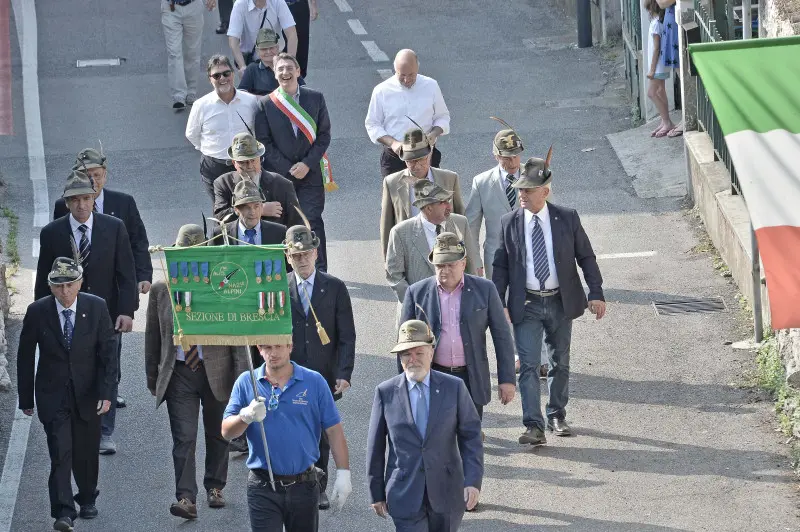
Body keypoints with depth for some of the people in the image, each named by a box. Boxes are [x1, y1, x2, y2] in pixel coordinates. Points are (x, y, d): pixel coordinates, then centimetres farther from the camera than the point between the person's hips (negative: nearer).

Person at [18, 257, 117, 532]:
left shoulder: (96, 308, -7)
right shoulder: (37, 312, -9)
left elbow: (108, 352, -4)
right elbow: (25, 357, 0)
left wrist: (106, 393, -12)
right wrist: (26, 398, 3)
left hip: (88, 394, 1)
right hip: (52, 395, -1)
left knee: (87, 453, 12)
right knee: (60, 454, -12)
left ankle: (87, 499, 36)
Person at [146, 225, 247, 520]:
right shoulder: (161, 290, 1)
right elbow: (152, 336, 8)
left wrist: (240, 371, -7)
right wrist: (153, 377, 9)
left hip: (216, 371, 0)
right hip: (178, 373, 0)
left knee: (217, 435, 14)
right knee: (183, 438, -9)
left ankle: (215, 487, 32)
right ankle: (186, 498, -13)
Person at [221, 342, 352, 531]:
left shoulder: (314, 382, 1)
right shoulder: (246, 383, 2)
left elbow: (334, 431, 1)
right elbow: (226, 431, -2)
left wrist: (343, 473, -6)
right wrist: (246, 416, -24)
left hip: (304, 487, 1)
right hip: (263, 487, -1)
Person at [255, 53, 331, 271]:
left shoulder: (315, 98, 4)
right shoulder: (266, 104, 0)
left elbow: (324, 134, 4)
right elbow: (264, 142, -1)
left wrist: (308, 164, -8)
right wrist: (288, 169, -8)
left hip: (310, 173, 0)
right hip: (279, 174, 0)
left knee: (313, 222, -6)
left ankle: (320, 272, 1)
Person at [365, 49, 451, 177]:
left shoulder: (431, 86, 1)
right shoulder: (382, 91, -3)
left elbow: (442, 117, 11)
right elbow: (372, 125, 2)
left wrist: (434, 134, -11)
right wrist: (392, 143, -15)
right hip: (394, 156, -1)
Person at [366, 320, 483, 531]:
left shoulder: (454, 387, -1)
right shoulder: (385, 392, -2)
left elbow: (471, 437, 0)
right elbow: (375, 447, 3)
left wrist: (473, 481, -11)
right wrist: (376, 493, 4)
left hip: (446, 492, 1)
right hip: (405, 495, -1)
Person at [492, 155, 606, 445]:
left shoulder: (567, 218, -4)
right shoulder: (509, 222, -3)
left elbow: (586, 257, 2)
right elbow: (501, 266, 2)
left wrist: (596, 293, -5)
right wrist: (498, 304, -5)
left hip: (561, 302, 1)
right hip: (526, 306, -1)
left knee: (560, 363, 13)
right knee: (528, 366, -10)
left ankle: (557, 416, 30)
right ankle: (534, 427, -12)